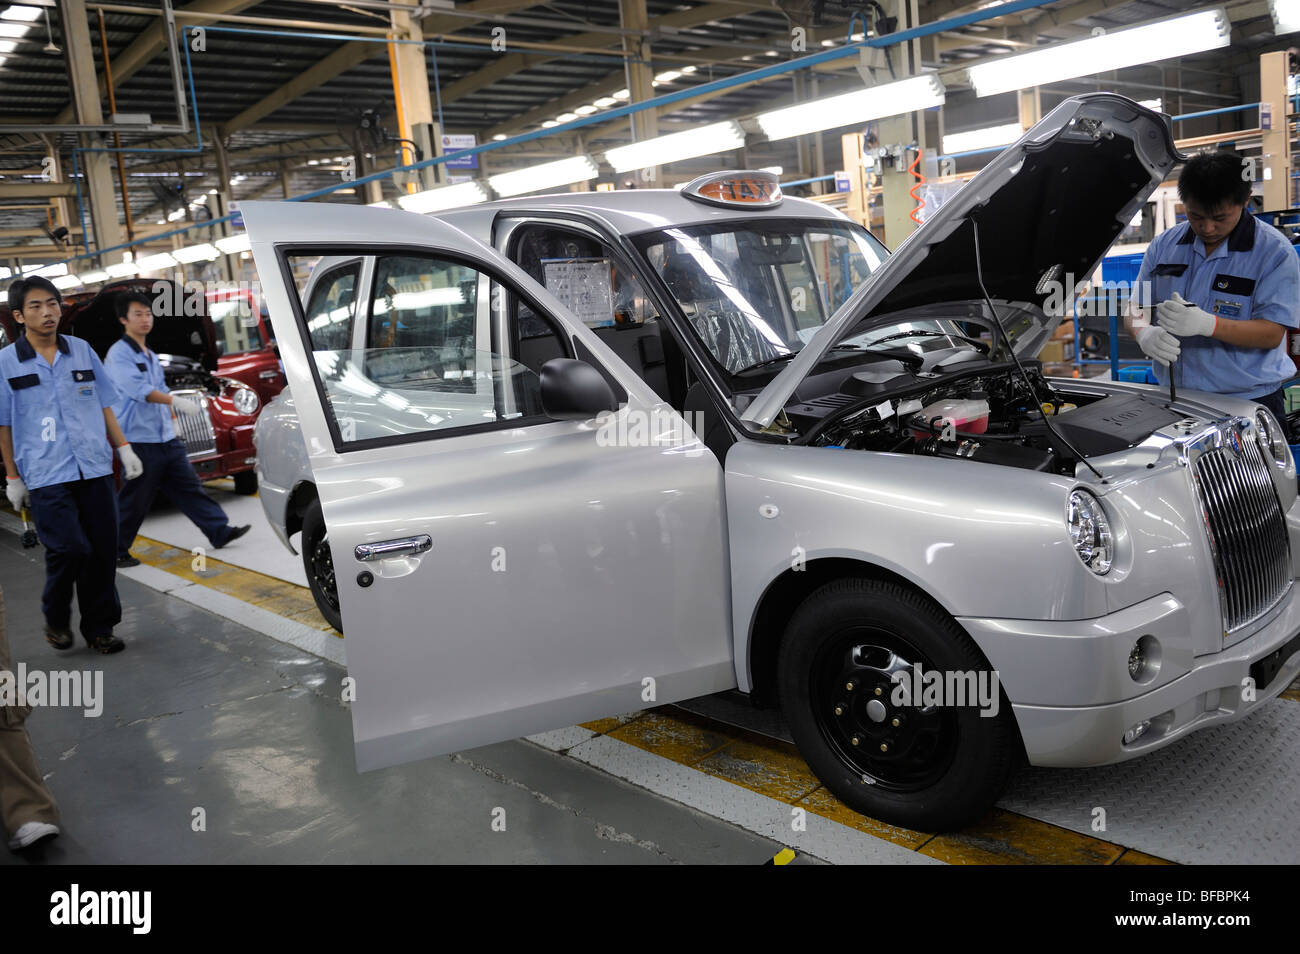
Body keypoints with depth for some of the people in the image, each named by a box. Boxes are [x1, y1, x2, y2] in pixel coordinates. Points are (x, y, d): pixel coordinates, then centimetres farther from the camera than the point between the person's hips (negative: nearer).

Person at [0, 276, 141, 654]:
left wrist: (123, 447, 8)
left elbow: (104, 404, 16)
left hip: (96, 469, 3)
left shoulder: (82, 351, 9)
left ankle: (99, 628, 17)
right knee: (70, 549, -13)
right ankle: (55, 617, 14)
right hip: (46, 476, -3)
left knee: (103, 551, 3)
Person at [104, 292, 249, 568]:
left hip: (165, 439, 8)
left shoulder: (150, 356, 18)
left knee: (189, 487, 10)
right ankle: (115, 552, 11)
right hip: (139, 440, -8)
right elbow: (138, 389, -23)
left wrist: (171, 423, 21)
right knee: (133, 502, -1)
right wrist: (176, 402, -31)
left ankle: (220, 531, 13)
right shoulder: (118, 355, -10)